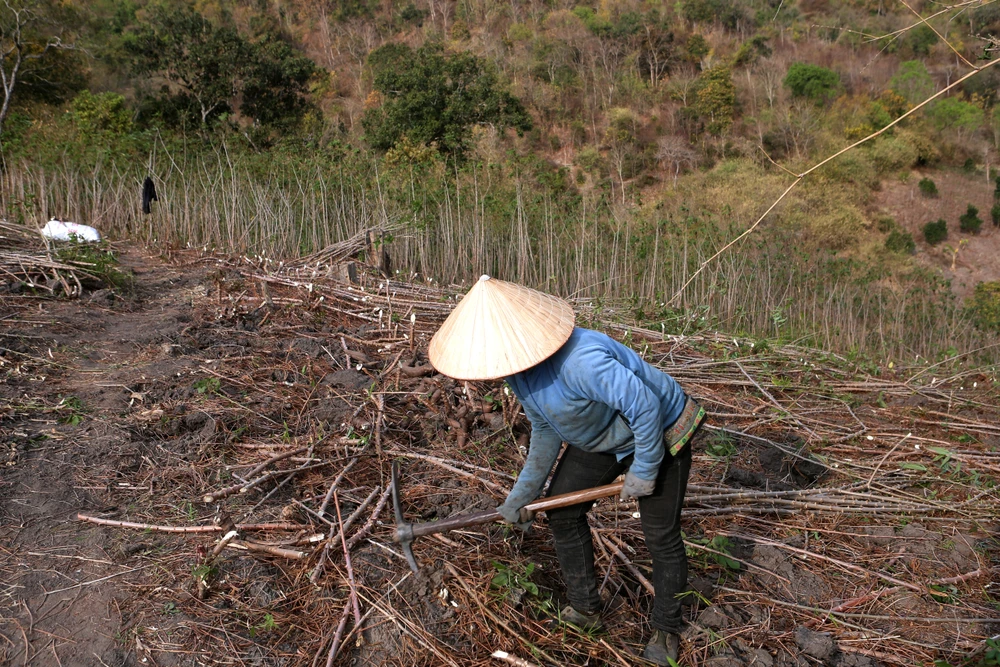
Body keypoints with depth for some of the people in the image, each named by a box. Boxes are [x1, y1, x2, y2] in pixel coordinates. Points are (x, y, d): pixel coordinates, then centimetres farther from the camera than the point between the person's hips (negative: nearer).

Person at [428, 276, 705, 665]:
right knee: (562, 513, 7)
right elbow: (545, 431, 3)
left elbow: (644, 404, -36)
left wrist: (643, 471, -23)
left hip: (658, 436, -8)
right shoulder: (518, 366, -11)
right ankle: (585, 610, 26)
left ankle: (667, 631, 26)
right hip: (599, 440, 8)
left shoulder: (578, 361, -43)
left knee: (661, 536, 2)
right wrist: (523, 494, 7)